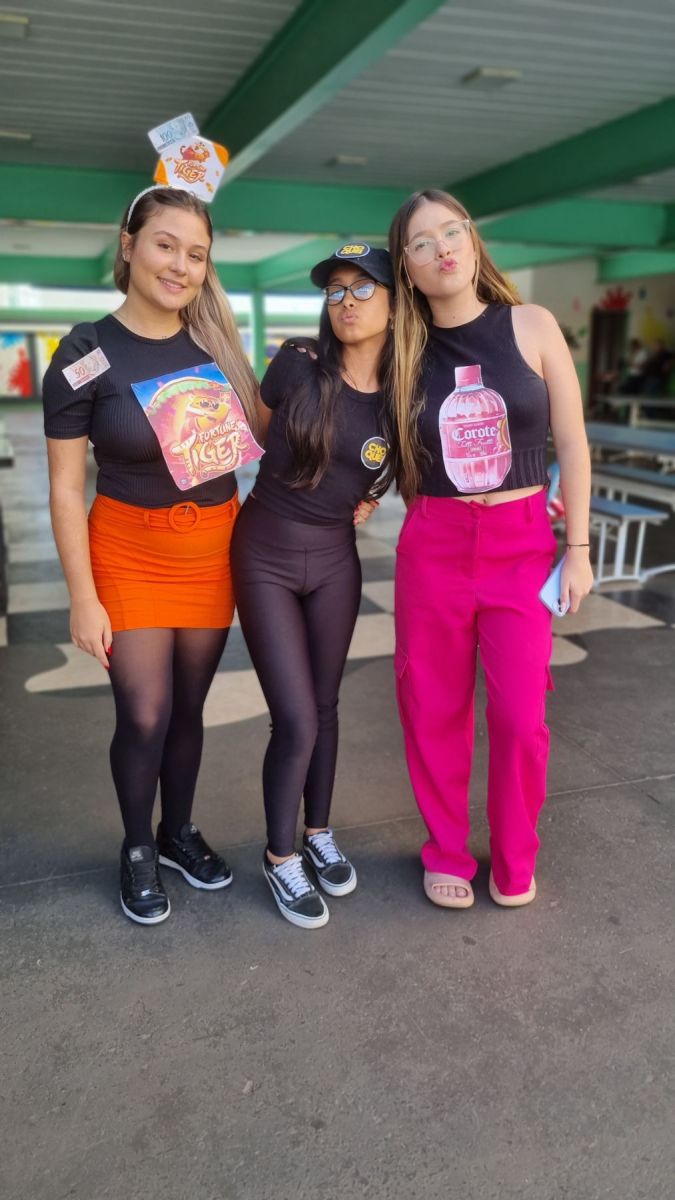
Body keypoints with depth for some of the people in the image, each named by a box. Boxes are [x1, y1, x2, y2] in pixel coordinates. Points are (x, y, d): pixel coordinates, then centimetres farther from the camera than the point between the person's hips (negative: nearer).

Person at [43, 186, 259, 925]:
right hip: (130, 550, -3)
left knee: (188, 706, 13)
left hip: (214, 545, 3)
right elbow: (66, 486, -9)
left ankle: (179, 834, 35)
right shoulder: (87, 355, -11)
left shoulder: (216, 343, 0)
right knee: (144, 715, -3)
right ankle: (137, 851, 24)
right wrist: (83, 596, -11)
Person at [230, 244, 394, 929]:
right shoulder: (299, 366, -12)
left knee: (323, 706, 15)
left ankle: (318, 833, 35)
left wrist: (367, 495, 0)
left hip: (335, 559, 3)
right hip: (266, 556, -3)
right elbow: (260, 430, 6)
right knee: (296, 720, -4)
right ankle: (281, 858, 17)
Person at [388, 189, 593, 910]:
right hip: (432, 547, 2)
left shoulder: (531, 326, -2)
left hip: (523, 544, -1)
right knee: (432, 713, 7)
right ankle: (447, 855, 28)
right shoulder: (407, 350, 4)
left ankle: (515, 861, 23)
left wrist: (578, 547, -2)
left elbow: (572, 444, 0)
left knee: (519, 716, -3)